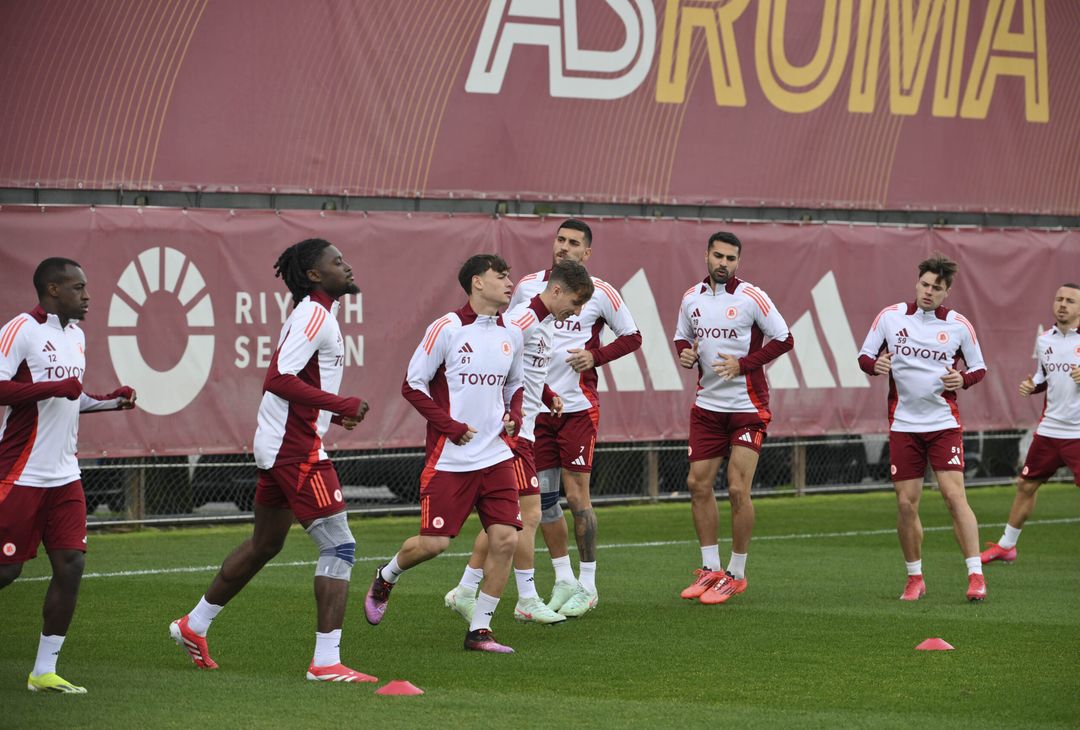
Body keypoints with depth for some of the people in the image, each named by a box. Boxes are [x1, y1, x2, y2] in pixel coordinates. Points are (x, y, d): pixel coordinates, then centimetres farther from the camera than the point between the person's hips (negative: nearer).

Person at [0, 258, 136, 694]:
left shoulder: (76, 335, 16)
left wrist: (109, 401, 14)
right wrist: (55, 386, -23)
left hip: (64, 475, 7)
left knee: (70, 563, -3)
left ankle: (44, 672, 3)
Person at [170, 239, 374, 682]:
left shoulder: (313, 314, 17)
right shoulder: (315, 315, -15)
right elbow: (279, 379, -25)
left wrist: (330, 413, 15)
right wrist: (341, 405, -24)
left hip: (279, 446, 11)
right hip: (298, 451, -11)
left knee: (263, 545, 22)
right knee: (338, 547, -9)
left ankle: (194, 626, 34)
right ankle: (326, 662, -10)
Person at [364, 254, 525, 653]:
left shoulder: (511, 335, 10)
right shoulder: (447, 329, -8)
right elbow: (412, 385, -7)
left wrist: (513, 415, 5)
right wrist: (452, 426, -13)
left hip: (496, 456, 5)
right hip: (450, 459, -5)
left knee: (505, 538, -6)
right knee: (434, 542, -6)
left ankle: (479, 629, 4)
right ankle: (386, 578, 27)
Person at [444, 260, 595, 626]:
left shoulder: (545, 321, 14)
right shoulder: (525, 319, -16)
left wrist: (547, 395, 9)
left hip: (519, 430, 10)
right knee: (528, 515, -5)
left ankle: (466, 592, 19)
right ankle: (527, 601, 3)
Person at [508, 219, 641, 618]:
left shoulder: (600, 293, -4)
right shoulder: (528, 286, 6)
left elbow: (631, 336, 4)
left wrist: (596, 355, -11)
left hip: (577, 406, -4)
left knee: (576, 496, -6)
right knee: (543, 498, 6)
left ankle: (587, 585, 5)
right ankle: (563, 581, 18)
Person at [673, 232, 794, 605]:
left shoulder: (751, 298, -10)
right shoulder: (691, 298, 6)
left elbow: (784, 339, -8)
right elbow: (682, 336, 20)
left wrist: (742, 364, -17)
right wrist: (685, 353, -4)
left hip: (747, 406, -5)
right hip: (707, 404, 5)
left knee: (737, 489, -8)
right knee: (698, 484, 4)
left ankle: (736, 574, 5)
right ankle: (711, 569, 16)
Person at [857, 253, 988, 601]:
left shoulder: (958, 325, 0)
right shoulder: (890, 317, 1)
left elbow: (979, 367, 10)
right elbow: (865, 355, 8)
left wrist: (963, 380, -12)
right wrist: (875, 365, -15)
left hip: (944, 423, -1)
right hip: (903, 425, 1)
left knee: (955, 495, -13)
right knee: (906, 504, 1)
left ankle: (976, 575, -10)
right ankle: (915, 578, 17)